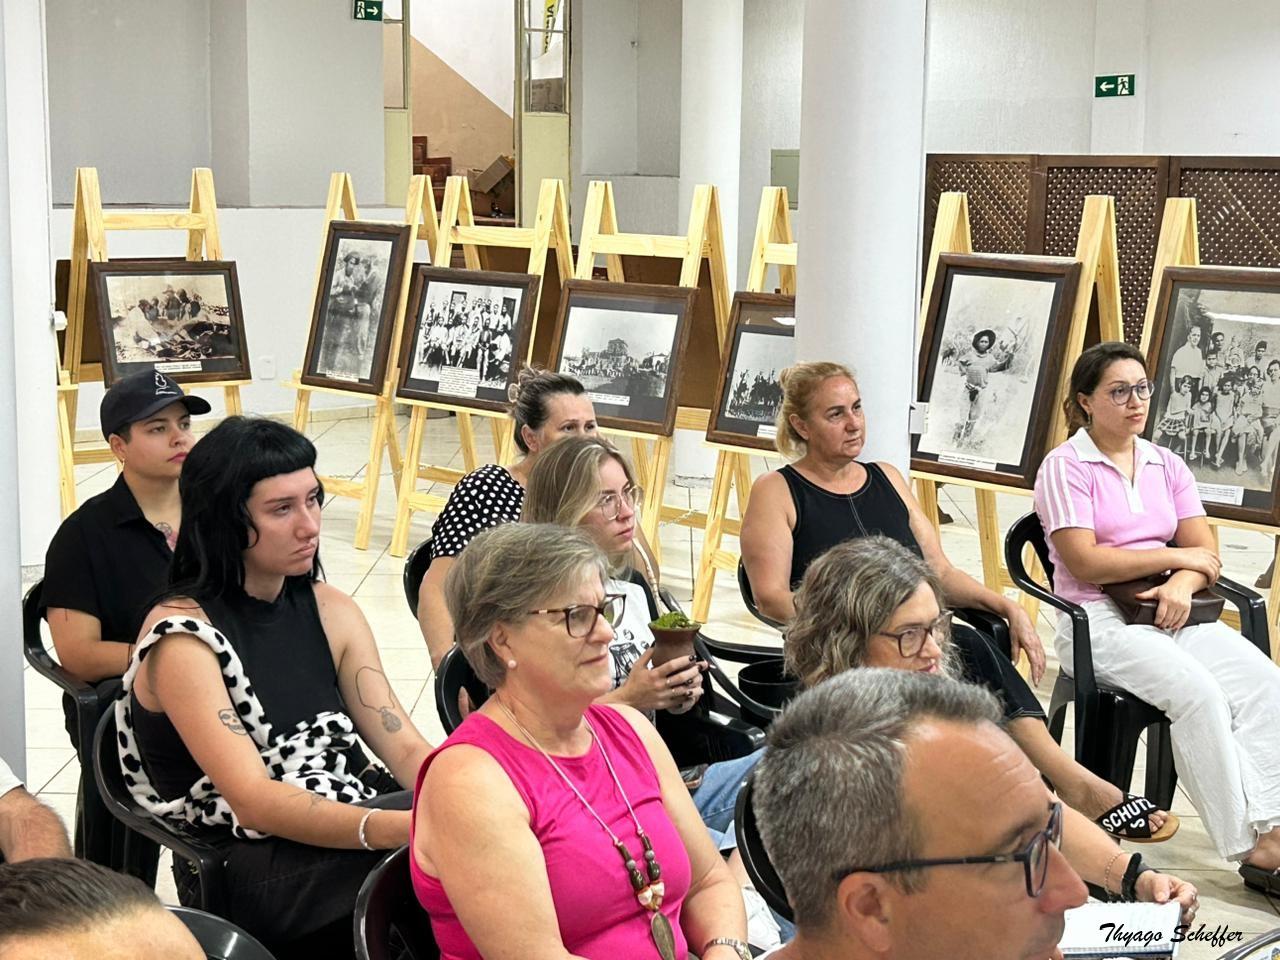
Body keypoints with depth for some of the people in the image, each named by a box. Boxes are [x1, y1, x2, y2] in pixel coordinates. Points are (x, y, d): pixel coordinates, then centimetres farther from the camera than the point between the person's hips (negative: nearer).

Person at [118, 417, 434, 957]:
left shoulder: (330, 611, 10)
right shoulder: (182, 637, -10)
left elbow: (405, 749, 3)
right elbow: (254, 801, -20)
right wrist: (405, 827, -34)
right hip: (248, 870, -6)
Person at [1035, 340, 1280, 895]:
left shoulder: (1167, 466, 17)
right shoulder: (1066, 466, -2)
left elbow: (1206, 553, 9)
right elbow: (1085, 563, -13)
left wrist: (1182, 583, -14)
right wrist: (1178, 556, -6)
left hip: (1170, 614, 6)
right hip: (1096, 620, -6)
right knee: (1198, 691, -31)